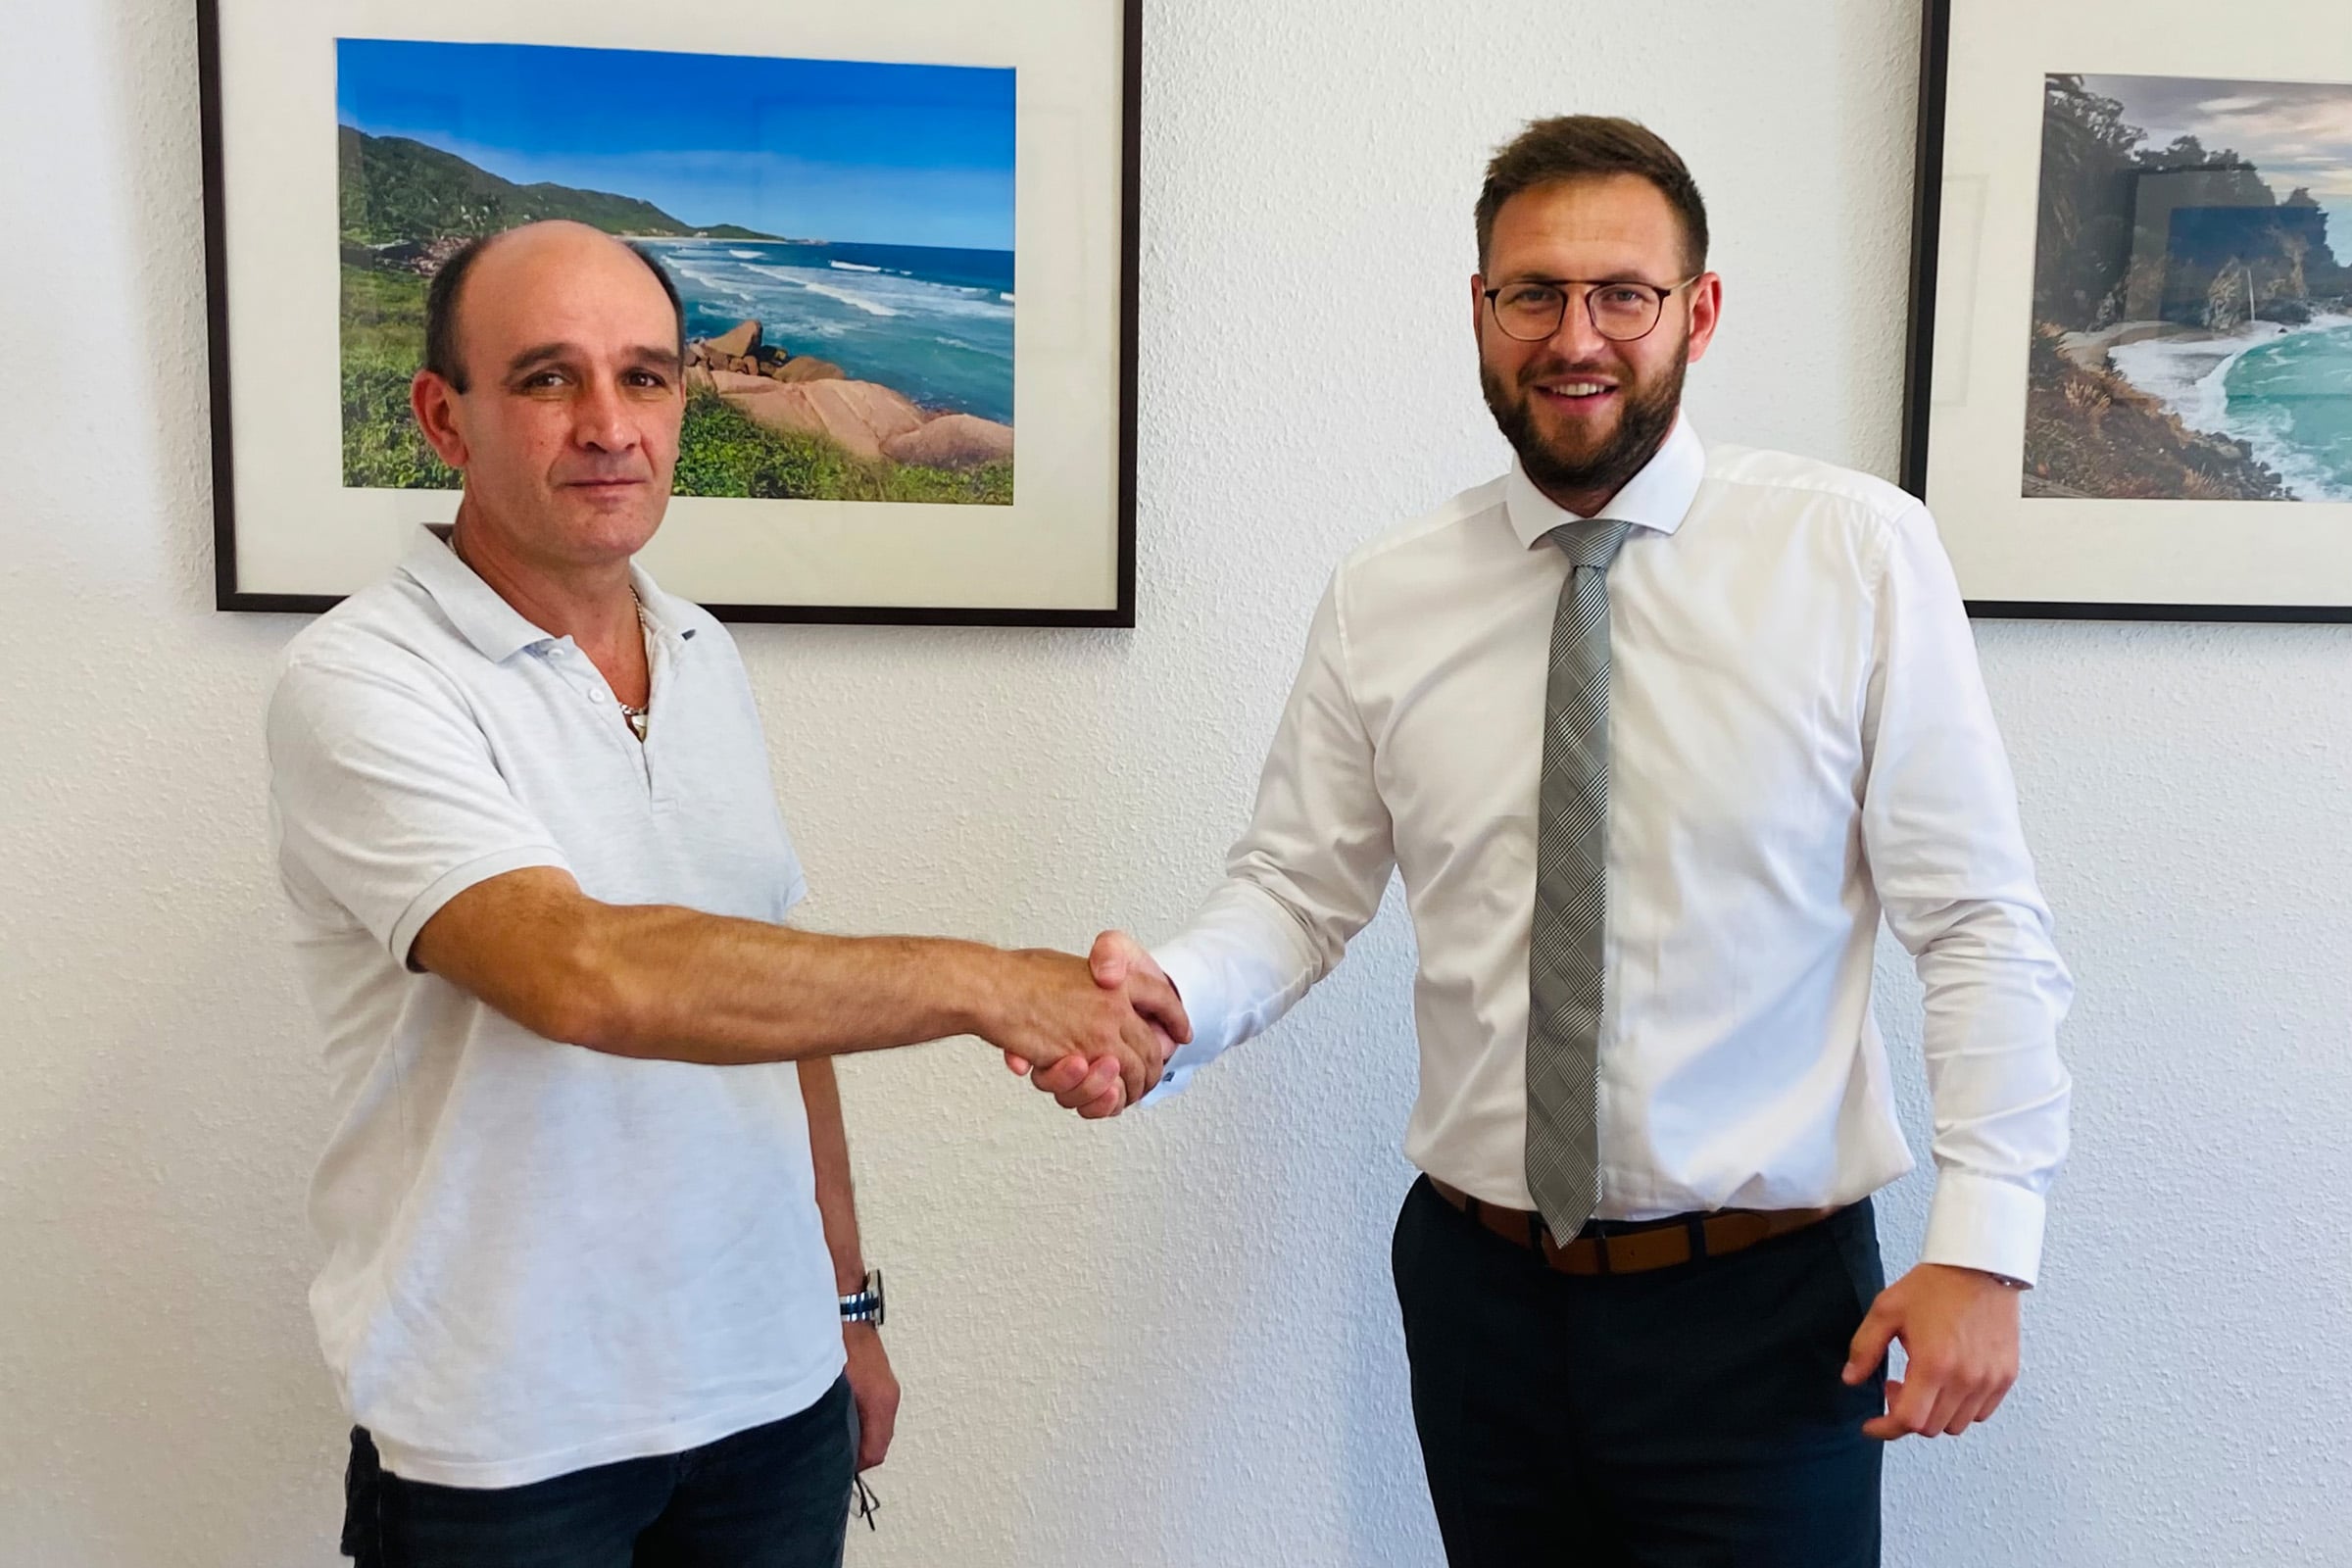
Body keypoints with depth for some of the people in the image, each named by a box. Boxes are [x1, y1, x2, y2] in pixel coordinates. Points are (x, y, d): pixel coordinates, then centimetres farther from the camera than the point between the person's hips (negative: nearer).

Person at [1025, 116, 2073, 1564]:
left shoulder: (1858, 552, -7)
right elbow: (1300, 888, 3)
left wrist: (1986, 1237, -11)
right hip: (1479, 1287, 3)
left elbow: (1977, 918, -7)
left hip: (1766, 1306, -2)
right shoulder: (1384, 598, -1)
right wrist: (1170, 998, -17)